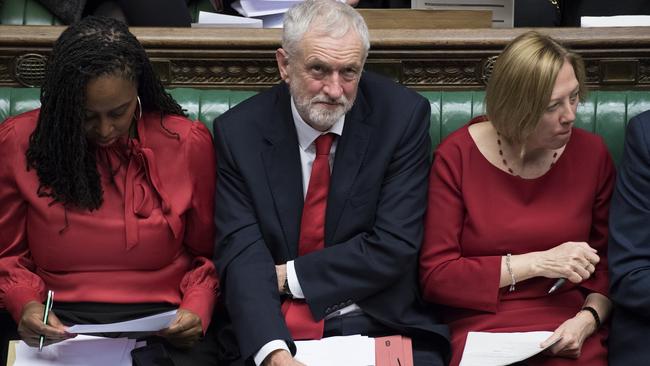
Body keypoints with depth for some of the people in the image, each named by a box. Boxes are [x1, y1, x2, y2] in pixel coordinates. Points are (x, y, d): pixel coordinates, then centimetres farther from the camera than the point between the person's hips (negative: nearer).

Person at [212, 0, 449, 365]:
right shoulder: (240, 131, -3)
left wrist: (288, 276, -10)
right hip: (274, 332, 0)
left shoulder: (402, 116, -5)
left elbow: (393, 246, -8)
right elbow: (242, 253, -11)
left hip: (381, 324, 0)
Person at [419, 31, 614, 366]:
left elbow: (609, 265, 11)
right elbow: (435, 276, -4)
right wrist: (536, 263, -9)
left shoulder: (590, 151, 4)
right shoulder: (457, 156, -3)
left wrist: (587, 319, -9)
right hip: (481, 335, -2)